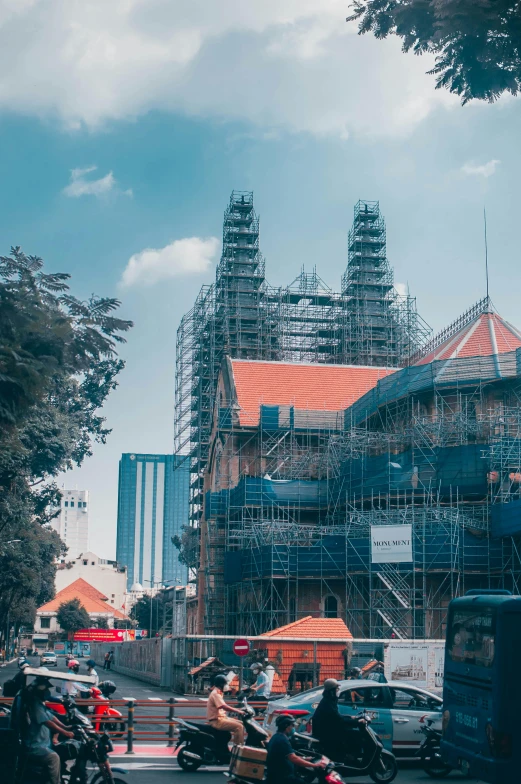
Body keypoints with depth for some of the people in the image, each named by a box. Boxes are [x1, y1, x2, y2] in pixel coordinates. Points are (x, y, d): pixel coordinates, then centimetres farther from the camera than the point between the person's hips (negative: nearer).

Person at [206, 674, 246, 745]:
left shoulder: (218, 693, 16)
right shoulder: (215, 694, -17)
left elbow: (224, 707, 21)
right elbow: (224, 707, -27)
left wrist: (237, 710, 12)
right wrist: (238, 711, -22)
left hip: (220, 718, 11)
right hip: (216, 721, -11)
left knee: (239, 723, 12)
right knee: (239, 727, -18)